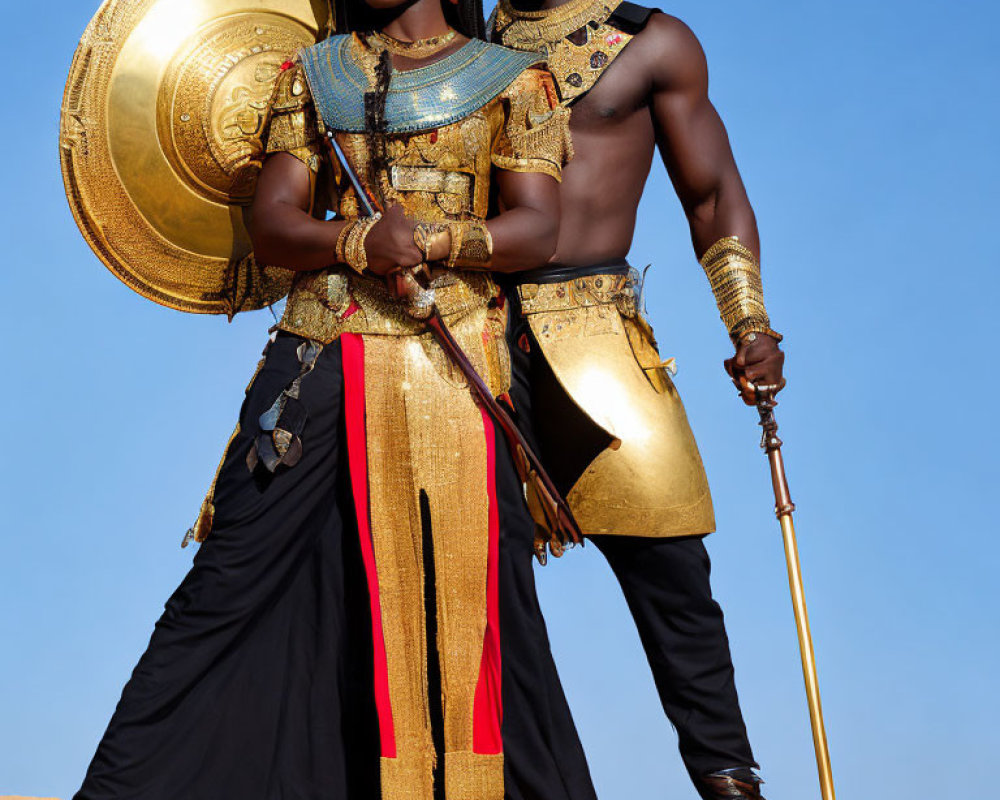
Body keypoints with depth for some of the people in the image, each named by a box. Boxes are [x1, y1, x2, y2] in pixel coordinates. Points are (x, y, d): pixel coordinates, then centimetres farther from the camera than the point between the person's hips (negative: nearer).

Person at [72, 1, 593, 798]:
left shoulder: (512, 81, 11)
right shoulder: (313, 75, 16)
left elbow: (537, 229, 1)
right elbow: (271, 223, 6)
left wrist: (432, 239, -16)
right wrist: (362, 242, -15)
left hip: (452, 363, -1)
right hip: (321, 353, 1)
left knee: (472, 587, -1)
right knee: (234, 580, -3)